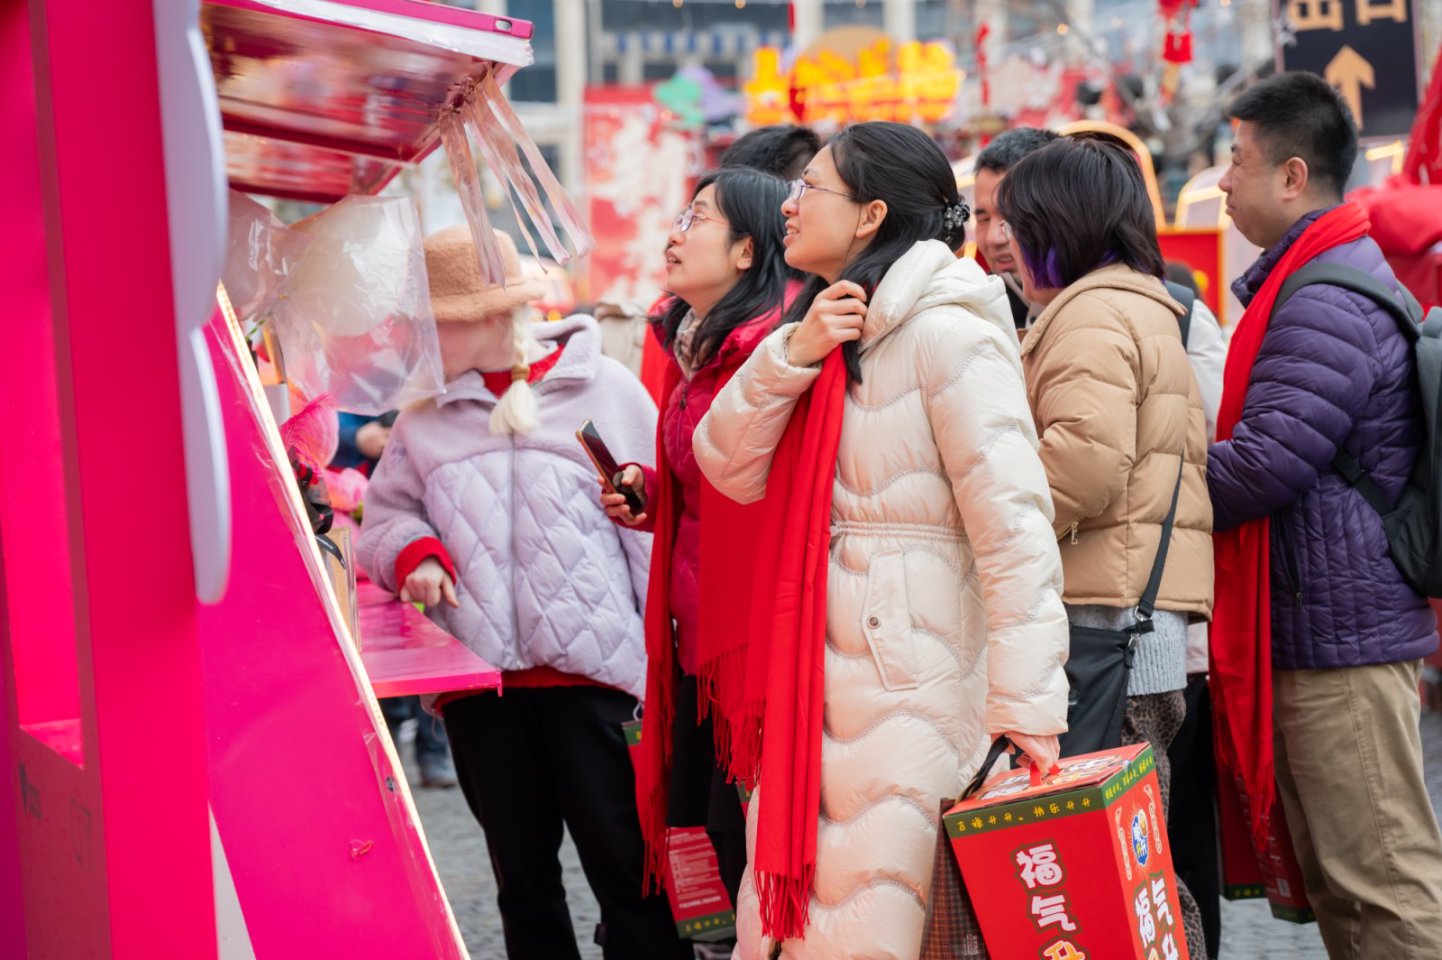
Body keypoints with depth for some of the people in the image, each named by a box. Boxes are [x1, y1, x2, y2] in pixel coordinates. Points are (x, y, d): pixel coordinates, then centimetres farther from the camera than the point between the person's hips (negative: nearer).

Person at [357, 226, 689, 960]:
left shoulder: (601, 388, 0)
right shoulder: (427, 415, 12)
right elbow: (385, 514, 19)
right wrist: (413, 554, -5)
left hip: (590, 675, -4)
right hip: (479, 681, 4)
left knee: (625, 870, 0)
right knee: (522, 878, 14)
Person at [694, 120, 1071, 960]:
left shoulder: (947, 332, -11)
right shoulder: (825, 331, 16)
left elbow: (1014, 527, -16)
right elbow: (732, 468, 7)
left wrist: (1028, 708, -20)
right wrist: (791, 355, -9)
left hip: (912, 691, -8)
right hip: (816, 682, 8)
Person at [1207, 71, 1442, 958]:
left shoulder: (1326, 307, -17)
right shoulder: (1332, 280, 18)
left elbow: (1257, 467, -22)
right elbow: (1258, 446, 21)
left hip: (1339, 633, -11)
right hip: (1317, 629, 11)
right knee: (1338, 883, 15)